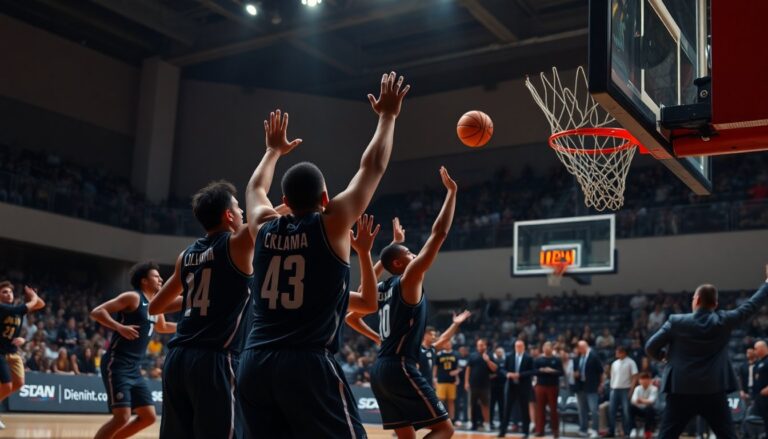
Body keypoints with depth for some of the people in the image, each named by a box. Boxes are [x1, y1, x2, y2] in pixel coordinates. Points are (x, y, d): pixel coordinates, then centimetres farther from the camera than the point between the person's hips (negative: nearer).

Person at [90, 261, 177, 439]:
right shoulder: (133, 297, -10)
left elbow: (161, 327, 35)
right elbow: (96, 312, -15)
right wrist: (120, 327, -28)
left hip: (134, 369, 8)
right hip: (117, 366, -8)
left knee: (149, 417, 6)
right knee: (122, 417, -15)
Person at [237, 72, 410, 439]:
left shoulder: (265, 227, 10)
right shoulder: (331, 224, -2)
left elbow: (256, 187, 32)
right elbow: (372, 168, 5)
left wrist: (275, 150, 48)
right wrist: (388, 116, 17)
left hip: (254, 364, 6)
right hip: (309, 365, -5)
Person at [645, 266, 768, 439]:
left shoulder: (676, 321, -4)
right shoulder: (724, 321, -1)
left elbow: (650, 347, -3)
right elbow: (751, 306, 10)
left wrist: (662, 355, 20)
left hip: (682, 391, -1)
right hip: (715, 392, 2)